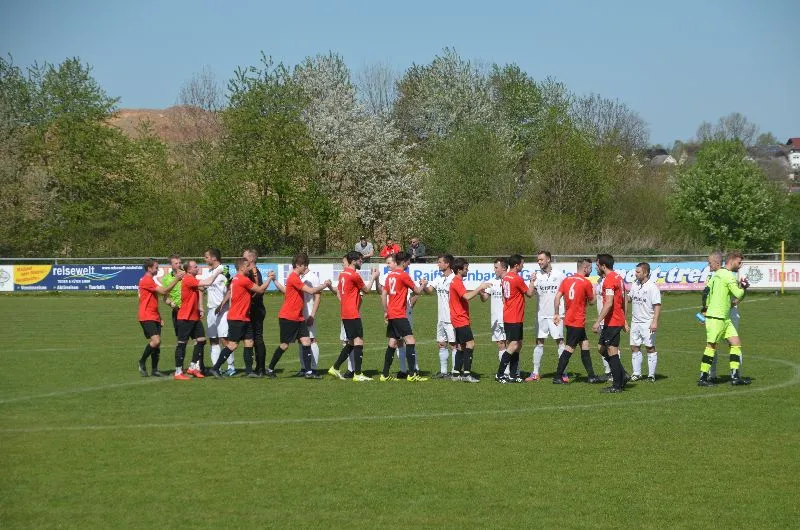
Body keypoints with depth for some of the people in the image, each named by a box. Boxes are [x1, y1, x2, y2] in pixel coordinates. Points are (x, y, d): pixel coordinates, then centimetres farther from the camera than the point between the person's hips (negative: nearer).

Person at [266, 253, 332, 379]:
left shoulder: (297, 278, 15)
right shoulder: (293, 278, -16)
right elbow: (311, 291, -20)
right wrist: (324, 285, -8)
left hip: (298, 318, 9)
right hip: (288, 318, -9)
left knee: (306, 342, -2)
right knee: (284, 345, -1)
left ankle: (308, 372, -5)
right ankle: (270, 369, 14)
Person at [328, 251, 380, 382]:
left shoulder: (342, 274, 12)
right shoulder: (354, 275, -14)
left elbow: (338, 292, 21)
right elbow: (366, 290, -2)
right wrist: (374, 277, 11)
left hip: (345, 314, 9)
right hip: (353, 314, -9)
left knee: (351, 343, 17)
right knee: (358, 341, -8)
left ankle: (335, 368, 19)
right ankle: (357, 374, -10)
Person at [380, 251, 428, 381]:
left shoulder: (390, 275, 13)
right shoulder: (403, 275, -11)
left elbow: (383, 294, 16)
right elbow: (417, 291, -4)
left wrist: (386, 311, 20)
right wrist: (423, 284, 16)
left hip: (391, 315, 9)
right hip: (399, 315, -9)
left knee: (392, 343, 12)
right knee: (410, 340, -11)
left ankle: (385, 374, 14)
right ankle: (412, 374, -19)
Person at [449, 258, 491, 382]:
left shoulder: (456, 281, 16)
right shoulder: (457, 282, -16)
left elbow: (465, 294, 30)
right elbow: (467, 297, -28)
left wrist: (477, 290, 16)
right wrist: (480, 288, -21)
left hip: (459, 319, 11)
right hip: (461, 319, -11)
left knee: (461, 346, 12)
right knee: (470, 343, -14)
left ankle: (456, 373, 14)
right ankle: (466, 373, -18)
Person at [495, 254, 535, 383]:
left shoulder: (506, 277, 11)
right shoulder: (517, 279, -16)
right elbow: (529, 293, -4)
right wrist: (532, 281, 9)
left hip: (507, 317, 10)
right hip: (515, 318, -10)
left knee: (518, 345, 12)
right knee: (513, 346, -11)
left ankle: (514, 375, 12)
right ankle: (500, 375, -13)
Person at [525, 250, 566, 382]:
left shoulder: (559, 275, 0)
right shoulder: (537, 276, 5)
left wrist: (566, 310, 0)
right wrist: (532, 282, -18)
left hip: (556, 314, -2)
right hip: (541, 315, 2)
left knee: (560, 341, -3)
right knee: (539, 342, 5)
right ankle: (535, 373, 9)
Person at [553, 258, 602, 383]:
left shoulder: (566, 280, 6)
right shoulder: (586, 283, -13)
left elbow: (557, 297, 2)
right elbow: (591, 301, -2)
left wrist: (556, 314, 6)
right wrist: (593, 292, 16)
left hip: (569, 319, 8)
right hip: (578, 321, -8)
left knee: (585, 344, 14)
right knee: (569, 348, -4)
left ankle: (591, 376, 17)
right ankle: (558, 377, -4)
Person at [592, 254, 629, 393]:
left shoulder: (609, 280, -16)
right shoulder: (618, 277, 14)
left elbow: (609, 304, -23)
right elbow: (623, 301, 20)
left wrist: (598, 322, -23)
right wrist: (625, 321, 25)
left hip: (612, 322, -10)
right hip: (619, 320, 10)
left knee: (612, 352, -4)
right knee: (602, 349, 16)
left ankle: (617, 385, 0)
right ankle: (622, 377, 16)